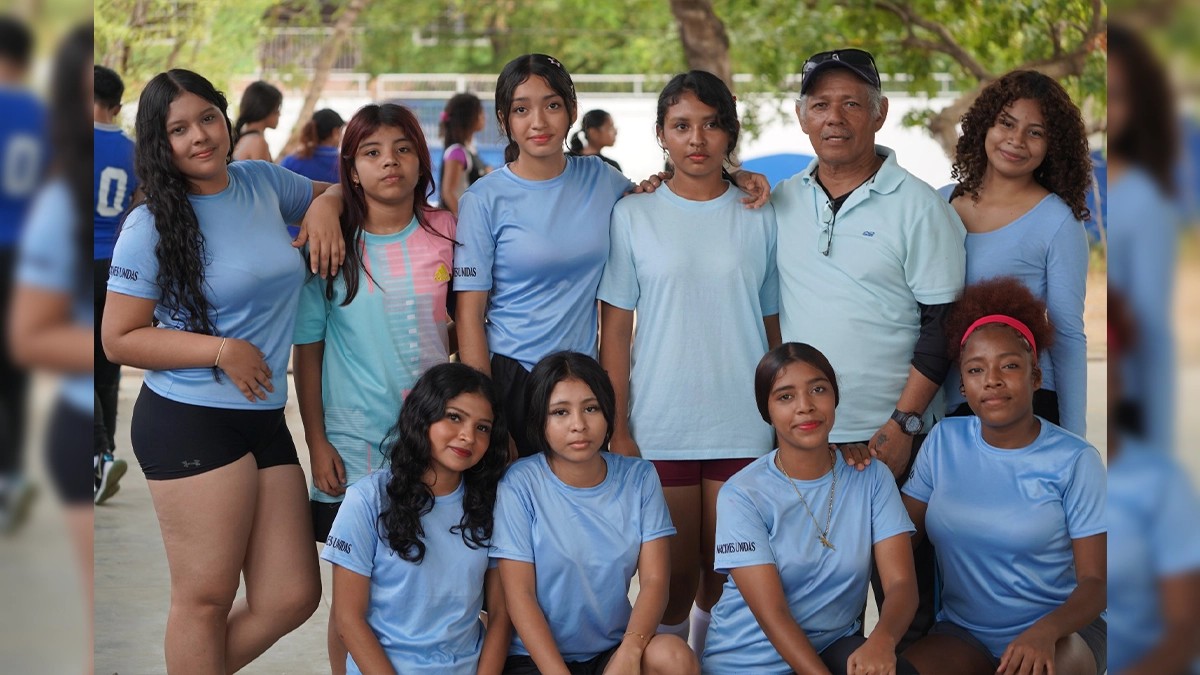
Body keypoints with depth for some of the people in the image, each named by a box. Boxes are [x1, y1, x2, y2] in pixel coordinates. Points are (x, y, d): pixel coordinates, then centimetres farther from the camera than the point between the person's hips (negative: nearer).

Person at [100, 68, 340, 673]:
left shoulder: (263, 183, 8)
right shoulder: (151, 226, -7)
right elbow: (119, 339, -7)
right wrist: (222, 351, -14)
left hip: (265, 419, 6)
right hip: (191, 424, -6)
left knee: (292, 598, 6)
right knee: (206, 598, -1)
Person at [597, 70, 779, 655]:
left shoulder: (761, 218, 6)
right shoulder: (633, 216, 2)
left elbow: (777, 326, 10)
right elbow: (615, 329, 2)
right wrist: (618, 431, -4)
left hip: (744, 429, 1)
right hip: (659, 429, -1)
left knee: (727, 582, 5)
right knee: (673, 581, 1)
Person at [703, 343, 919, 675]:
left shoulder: (871, 478, 1)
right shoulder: (742, 495, -9)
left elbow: (901, 583, -9)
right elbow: (772, 615, -15)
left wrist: (882, 640, -32)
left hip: (836, 647, 3)